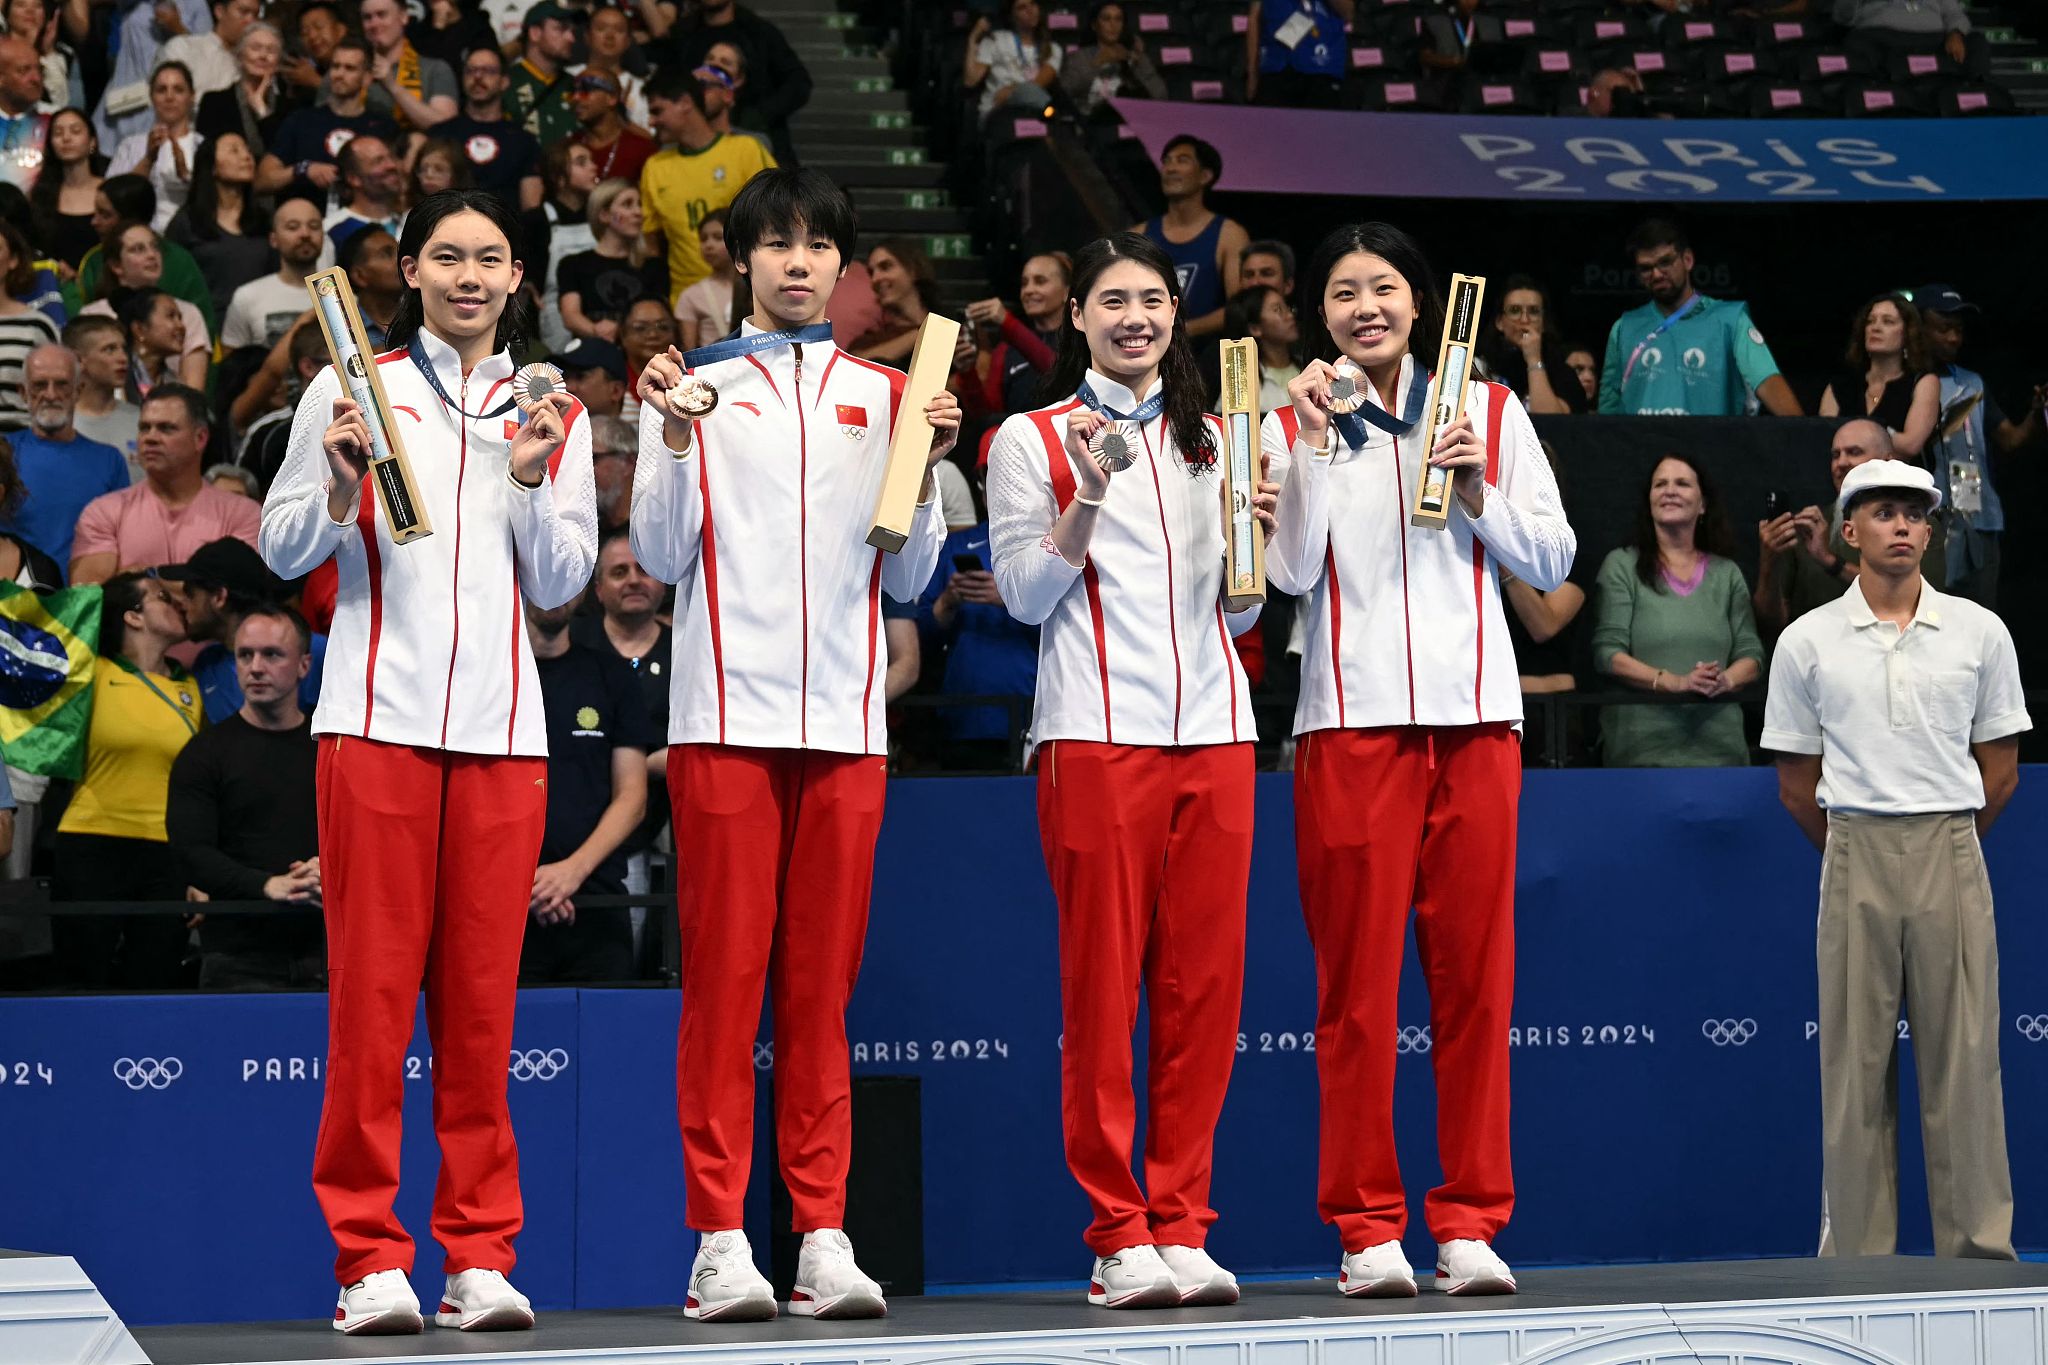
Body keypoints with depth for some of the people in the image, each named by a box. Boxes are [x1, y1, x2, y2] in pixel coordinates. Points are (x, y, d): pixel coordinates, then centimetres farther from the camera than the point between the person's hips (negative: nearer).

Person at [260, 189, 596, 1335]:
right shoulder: (353, 390, 9)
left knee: (483, 995, 1)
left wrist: (532, 483, -4)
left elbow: (562, 584, 11)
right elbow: (283, 553, 8)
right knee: (373, 985, -5)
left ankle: (481, 1253, 5)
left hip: (502, 731, 2)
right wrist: (341, 486, -10)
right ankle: (371, 1258, -2)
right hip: (379, 716, -2)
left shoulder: (554, 415, 15)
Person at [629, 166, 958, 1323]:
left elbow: (907, 577, 13)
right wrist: (673, 440, -11)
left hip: (844, 717, 2)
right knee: (725, 973, -4)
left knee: (824, 980, 3)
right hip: (726, 712, -2)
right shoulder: (695, 382, 8)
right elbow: (661, 556, 2)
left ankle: (825, 1232, 4)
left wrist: (924, 469, -2)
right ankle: (721, 1238, -3)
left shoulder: (884, 395, 15)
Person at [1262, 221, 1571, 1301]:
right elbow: (1292, 573, -4)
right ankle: (1366, 1228, 2)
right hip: (1351, 723, -1)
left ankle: (1470, 1221, 5)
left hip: (1474, 716, 1)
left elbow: (1552, 562, 11)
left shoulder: (1490, 412, 12)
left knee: (1475, 973, 0)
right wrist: (1314, 444, -8)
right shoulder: (1292, 427, 8)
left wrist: (1479, 492, -4)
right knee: (1357, 979, -3)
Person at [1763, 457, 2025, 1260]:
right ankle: (1856, 1258, 3)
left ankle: (1979, 1250, 2)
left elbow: (2000, 771, 11)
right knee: (1854, 1062, 0)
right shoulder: (1807, 642, 4)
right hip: (1854, 860, 0)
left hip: (1953, 857, 0)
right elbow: (1797, 780, 10)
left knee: (1964, 1056, -1)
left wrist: (1946, 846, 12)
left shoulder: (1980, 632, 6)